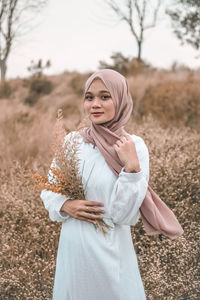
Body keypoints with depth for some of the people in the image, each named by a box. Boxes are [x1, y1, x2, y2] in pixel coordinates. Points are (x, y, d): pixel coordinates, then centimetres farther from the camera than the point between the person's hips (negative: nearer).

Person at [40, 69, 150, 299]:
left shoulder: (134, 146, -11)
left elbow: (124, 216, -14)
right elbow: (48, 190, 9)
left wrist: (132, 166, -23)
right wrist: (65, 205, -11)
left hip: (110, 251, -3)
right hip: (72, 247, 3)